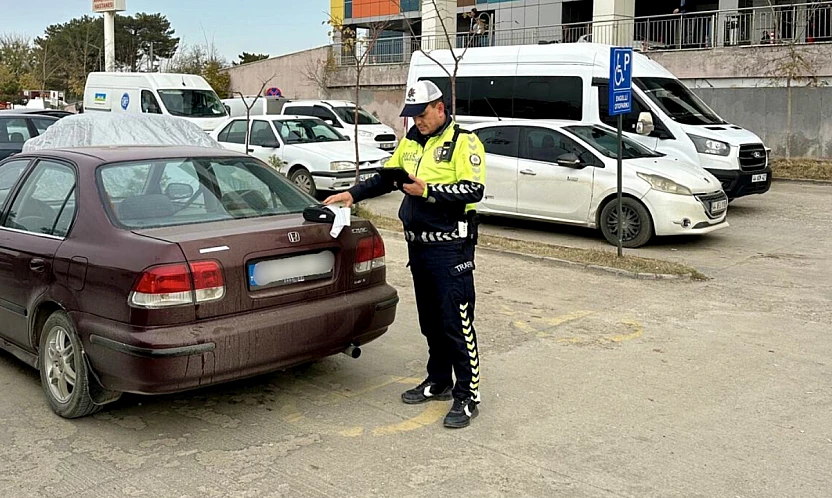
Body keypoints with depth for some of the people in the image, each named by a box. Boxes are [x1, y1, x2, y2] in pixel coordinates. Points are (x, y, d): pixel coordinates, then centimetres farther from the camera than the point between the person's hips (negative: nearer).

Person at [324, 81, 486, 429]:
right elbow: (386, 177, 21)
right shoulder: (411, 142, 14)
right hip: (418, 244, 8)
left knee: (456, 322, -7)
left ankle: (468, 396, 1)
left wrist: (428, 190, -22)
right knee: (430, 319, 16)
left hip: (450, 247, -8)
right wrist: (353, 194, 9)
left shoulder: (463, 142, -8)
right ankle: (439, 382, 30)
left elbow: (474, 190, -18)